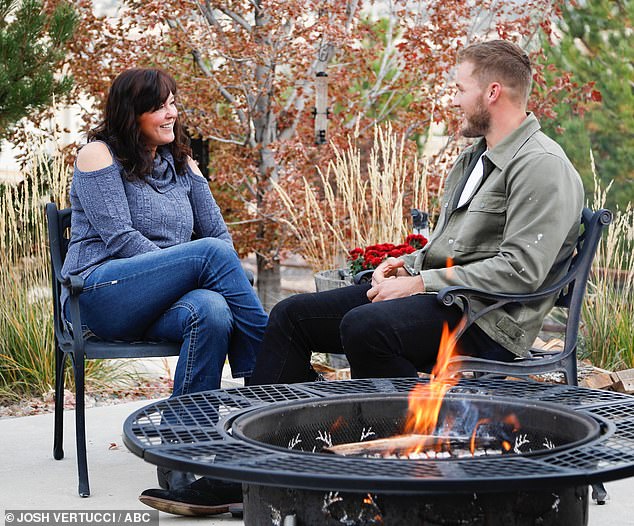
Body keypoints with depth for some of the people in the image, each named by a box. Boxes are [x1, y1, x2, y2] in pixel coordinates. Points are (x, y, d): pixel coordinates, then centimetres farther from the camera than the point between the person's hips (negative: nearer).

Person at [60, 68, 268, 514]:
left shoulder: (180, 163, 21)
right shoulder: (99, 154, 3)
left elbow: (220, 231, 15)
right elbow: (119, 237, -9)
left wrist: (227, 285, -7)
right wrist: (190, 267, -16)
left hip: (156, 307, 5)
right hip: (101, 292, -5)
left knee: (212, 312, -35)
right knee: (211, 251, -30)